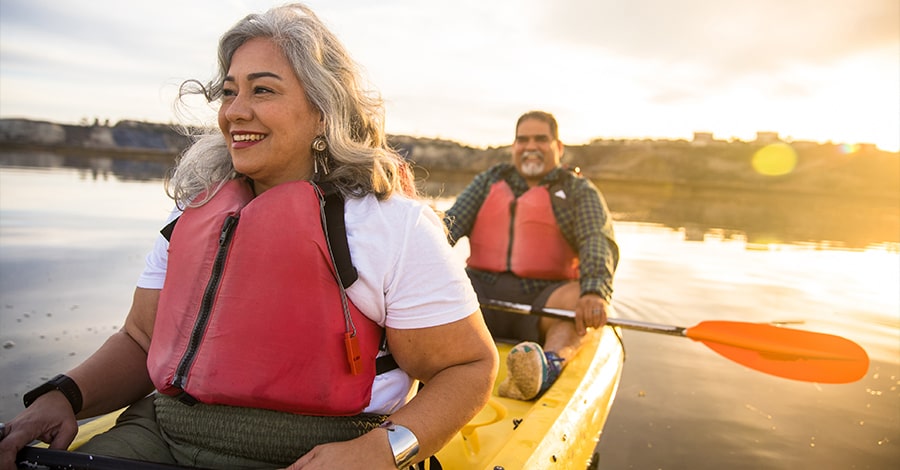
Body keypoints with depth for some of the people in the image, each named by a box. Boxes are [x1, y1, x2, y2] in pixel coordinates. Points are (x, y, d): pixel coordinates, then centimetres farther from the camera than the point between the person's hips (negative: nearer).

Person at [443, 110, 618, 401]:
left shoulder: (579, 191, 10)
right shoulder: (489, 181, 19)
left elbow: (599, 242, -8)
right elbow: (451, 224, 6)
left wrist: (594, 292, -30)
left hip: (543, 301, -2)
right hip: (484, 290, 2)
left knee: (579, 298, -32)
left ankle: (548, 367, -55)